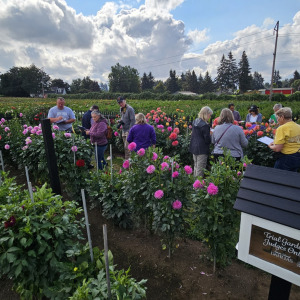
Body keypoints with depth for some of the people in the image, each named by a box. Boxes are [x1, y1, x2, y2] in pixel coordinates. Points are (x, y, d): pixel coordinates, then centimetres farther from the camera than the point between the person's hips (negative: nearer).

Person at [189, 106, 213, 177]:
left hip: (194, 147, 9)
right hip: (202, 149, -8)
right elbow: (207, 140, -18)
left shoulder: (194, 122, 7)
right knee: (200, 169, 0)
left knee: (196, 167, 19)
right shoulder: (205, 125, -19)